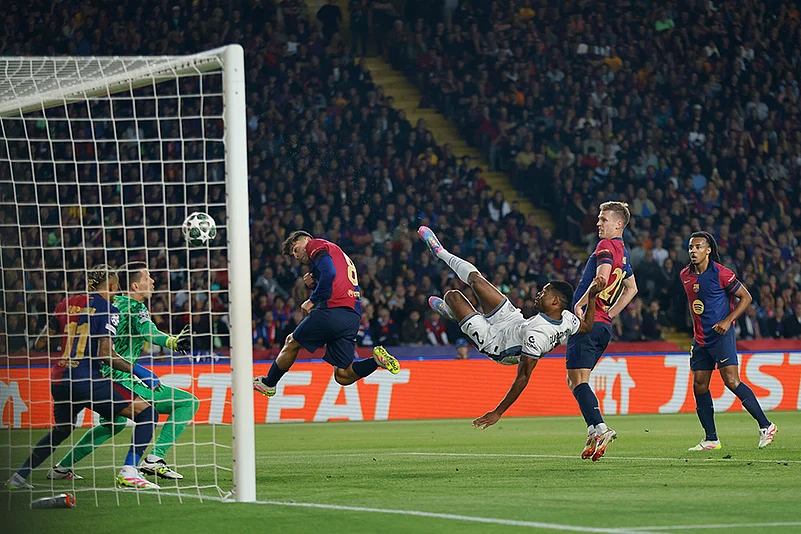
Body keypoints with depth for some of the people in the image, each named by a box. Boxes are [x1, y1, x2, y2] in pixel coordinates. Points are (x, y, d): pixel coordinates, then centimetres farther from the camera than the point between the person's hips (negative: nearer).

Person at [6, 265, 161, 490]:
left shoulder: (67, 304, 15)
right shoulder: (107, 309, -3)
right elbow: (105, 353, -13)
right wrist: (137, 371, -8)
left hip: (59, 379, 7)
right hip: (85, 378, -7)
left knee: (61, 430, 33)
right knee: (147, 413, -3)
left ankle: (20, 476, 31)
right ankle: (129, 472, -19)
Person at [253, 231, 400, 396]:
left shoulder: (316, 246, 5)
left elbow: (329, 273, -14)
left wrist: (312, 300, -6)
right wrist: (314, 283, 14)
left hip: (333, 312, -8)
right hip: (353, 317, 8)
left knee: (292, 343, 15)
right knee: (342, 376, 3)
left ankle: (268, 383, 27)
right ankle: (378, 359, -15)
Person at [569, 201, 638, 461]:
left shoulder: (606, 246, -8)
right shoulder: (622, 252, 20)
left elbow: (602, 277, -26)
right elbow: (631, 288, 32)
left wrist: (581, 304, -22)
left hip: (589, 321, -9)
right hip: (603, 325, 9)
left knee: (578, 380, -12)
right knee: (574, 380, 14)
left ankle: (599, 428, -25)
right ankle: (594, 432, 5)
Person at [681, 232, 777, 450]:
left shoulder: (721, 273, -12)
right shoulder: (685, 275, 8)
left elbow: (746, 297, -7)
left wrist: (727, 321, -16)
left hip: (721, 335, -7)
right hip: (700, 339, 7)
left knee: (731, 381, -16)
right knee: (699, 385, 2)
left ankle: (765, 426, -8)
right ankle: (711, 439, 9)